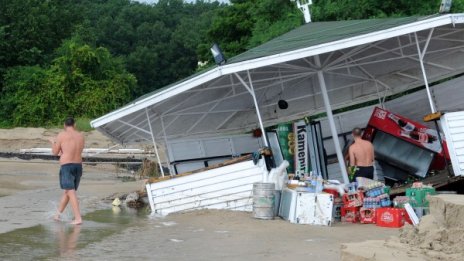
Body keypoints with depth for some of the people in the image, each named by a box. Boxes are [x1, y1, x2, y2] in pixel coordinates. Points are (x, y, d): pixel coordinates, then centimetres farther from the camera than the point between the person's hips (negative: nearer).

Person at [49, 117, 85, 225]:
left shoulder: (62, 135, -5)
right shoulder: (81, 136, 10)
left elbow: (55, 152, 2)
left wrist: (53, 142, 22)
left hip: (66, 166, -6)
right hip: (78, 166, 6)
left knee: (71, 192, -9)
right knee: (67, 191, 19)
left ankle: (78, 218, -19)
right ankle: (58, 214, 31)